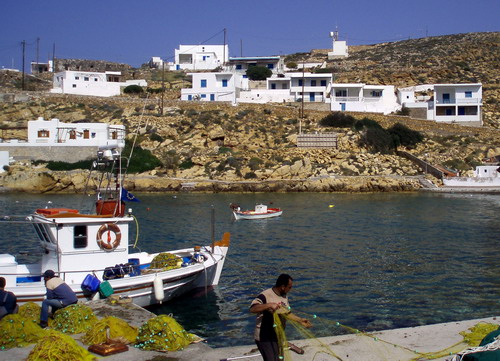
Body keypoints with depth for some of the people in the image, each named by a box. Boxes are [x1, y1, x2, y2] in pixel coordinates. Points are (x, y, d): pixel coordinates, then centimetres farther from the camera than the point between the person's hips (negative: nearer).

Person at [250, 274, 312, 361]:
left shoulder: (284, 297, 5)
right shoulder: (265, 296, -22)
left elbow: (287, 313, 16)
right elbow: (252, 309, -34)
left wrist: (300, 320, 5)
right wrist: (269, 305, -41)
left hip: (277, 336, 8)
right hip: (264, 337, -8)